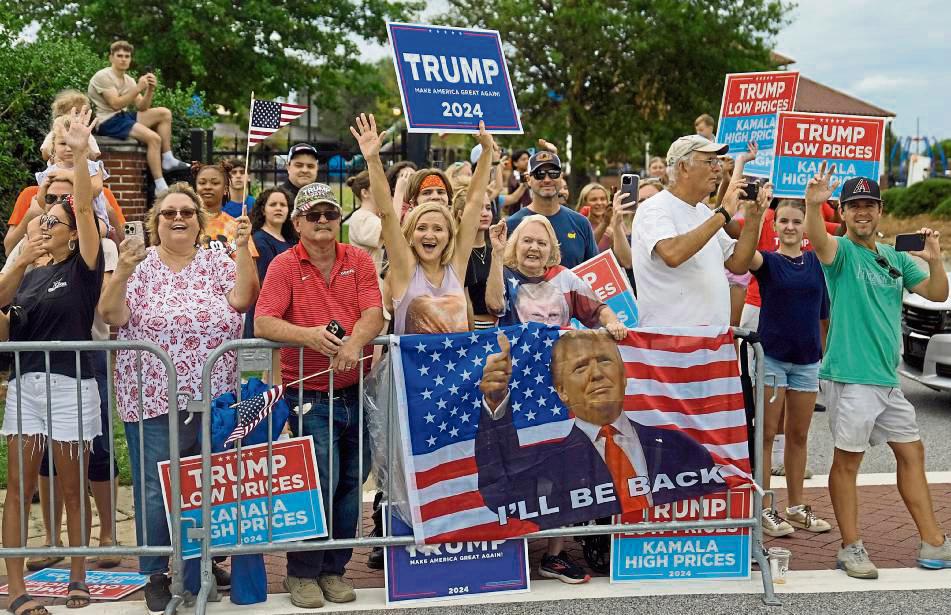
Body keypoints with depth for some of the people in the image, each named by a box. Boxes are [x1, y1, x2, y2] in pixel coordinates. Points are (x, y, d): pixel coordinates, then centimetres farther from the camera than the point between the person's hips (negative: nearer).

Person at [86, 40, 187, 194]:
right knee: (154, 138, -25)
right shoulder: (103, 76, -9)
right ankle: (160, 187, -28)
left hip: (123, 117, 8)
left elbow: (141, 107, 6)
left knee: (164, 113, -2)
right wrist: (138, 88, -24)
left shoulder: (129, 80, 14)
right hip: (107, 122, -8)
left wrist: (150, 90, -11)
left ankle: (167, 160, -4)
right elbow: (116, 104, -21)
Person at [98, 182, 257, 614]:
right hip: (153, 400, -2)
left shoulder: (218, 262, 3)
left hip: (212, 398, 2)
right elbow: (111, 316, -11)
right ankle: (155, 574, 15)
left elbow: (243, 299, -13)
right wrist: (122, 271, -25)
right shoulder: (140, 265, 0)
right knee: (155, 488, 2)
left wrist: (242, 247, -20)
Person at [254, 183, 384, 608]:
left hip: (357, 390, 4)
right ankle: (301, 573, 10)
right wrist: (306, 335, -29)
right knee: (321, 483, -7)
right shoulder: (285, 265, -3)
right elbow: (263, 323, -13)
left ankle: (334, 568, 23)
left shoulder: (359, 261, 6)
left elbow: (373, 314, -5)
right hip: (309, 395, -3)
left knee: (352, 483, 8)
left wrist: (354, 342, -25)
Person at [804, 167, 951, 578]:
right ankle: (851, 549, 9)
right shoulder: (842, 251, -7)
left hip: (887, 378, 8)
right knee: (847, 460, -1)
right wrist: (812, 205, -51)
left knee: (911, 453, 13)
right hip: (850, 376, -8)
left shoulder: (896, 258, 14)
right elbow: (819, 240, -30)